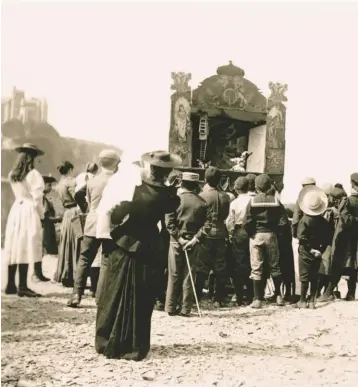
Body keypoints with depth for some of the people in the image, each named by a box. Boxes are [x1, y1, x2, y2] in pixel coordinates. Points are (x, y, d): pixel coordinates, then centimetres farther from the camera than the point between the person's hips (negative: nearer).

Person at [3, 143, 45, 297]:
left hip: (16, 210, 7)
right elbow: (37, 198, -11)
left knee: (14, 248, 9)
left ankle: (11, 285, 13)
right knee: (26, 248, -6)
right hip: (29, 211, -7)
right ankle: (22, 286, -7)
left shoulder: (12, 175, 11)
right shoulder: (33, 174, -9)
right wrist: (41, 215, 0)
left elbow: (18, 193, 13)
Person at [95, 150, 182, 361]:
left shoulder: (136, 189, -17)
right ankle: (135, 347, 14)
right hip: (148, 252, 2)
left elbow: (116, 216, -13)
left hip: (124, 248, -2)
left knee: (115, 299, 12)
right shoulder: (168, 196, -10)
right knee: (140, 303, 11)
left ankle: (109, 343, 18)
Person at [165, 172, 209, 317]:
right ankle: (185, 309, 7)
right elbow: (205, 225, -7)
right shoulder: (202, 203, -1)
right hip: (193, 242, 1)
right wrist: (195, 239, -10)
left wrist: (179, 238, -9)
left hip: (176, 241, -1)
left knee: (174, 275, 7)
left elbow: (169, 222, -10)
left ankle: (171, 307, 9)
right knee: (189, 276, 6)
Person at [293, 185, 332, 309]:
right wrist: (321, 249, 2)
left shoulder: (305, 220, -14)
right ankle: (312, 301, 11)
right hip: (317, 253, 5)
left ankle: (302, 301, 6)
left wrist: (310, 247, -13)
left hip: (306, 252, -5)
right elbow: (328, 237, 2)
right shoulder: (323, 221, 1)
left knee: (304, 277, 1)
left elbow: (301, 237, -22)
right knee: (314, 277, 9)